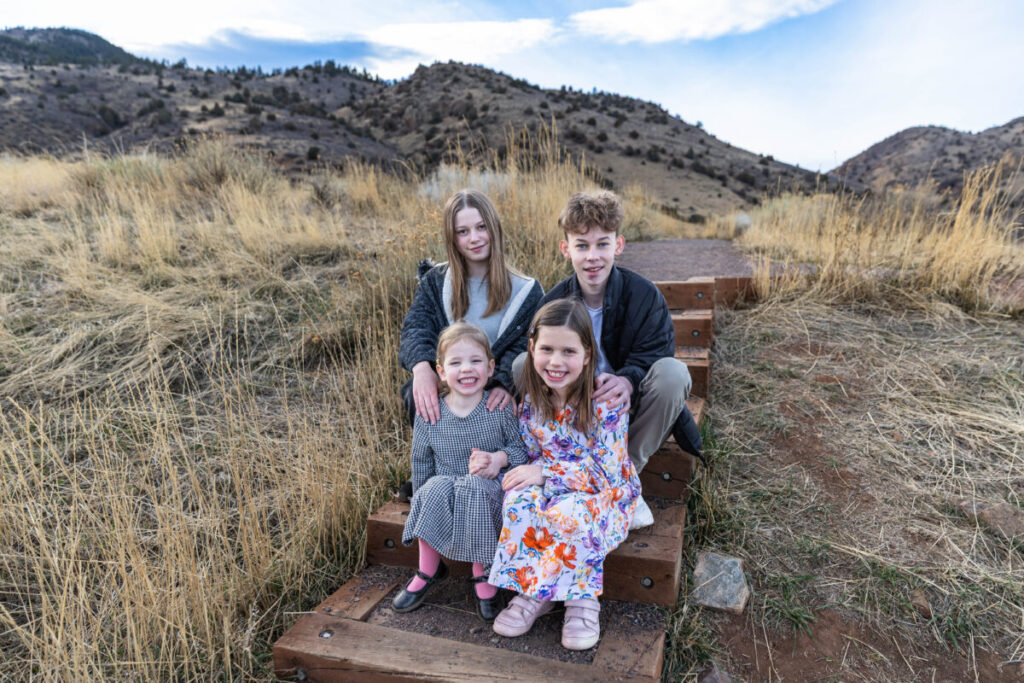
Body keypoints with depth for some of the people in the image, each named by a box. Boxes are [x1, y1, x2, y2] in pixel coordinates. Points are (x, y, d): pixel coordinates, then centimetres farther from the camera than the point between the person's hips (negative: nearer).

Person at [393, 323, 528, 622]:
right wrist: (421, 500, 9)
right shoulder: (429, 415, -3)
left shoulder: (501, 409, -8)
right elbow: (421, 463, 8)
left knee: (477, 488, -33)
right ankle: (428, 569, -6)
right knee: (434, 491, -29)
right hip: (443, 489, 2)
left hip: (488, 488, -2)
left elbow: (521, 448, -1)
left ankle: (482, 575, -14)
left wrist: (500, 458, -21)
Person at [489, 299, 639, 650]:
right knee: (519, 500, -27)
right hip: (551, 488, 5)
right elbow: (532, 456, 7)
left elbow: (605, 472, -22)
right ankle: (534, 591, -8)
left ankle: (581, 598, -9)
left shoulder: (606, 401, -20)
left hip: (604, 493, -4)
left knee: (570, 514, -36)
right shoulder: (532, 401, -4)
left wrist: (545, 473, -25)